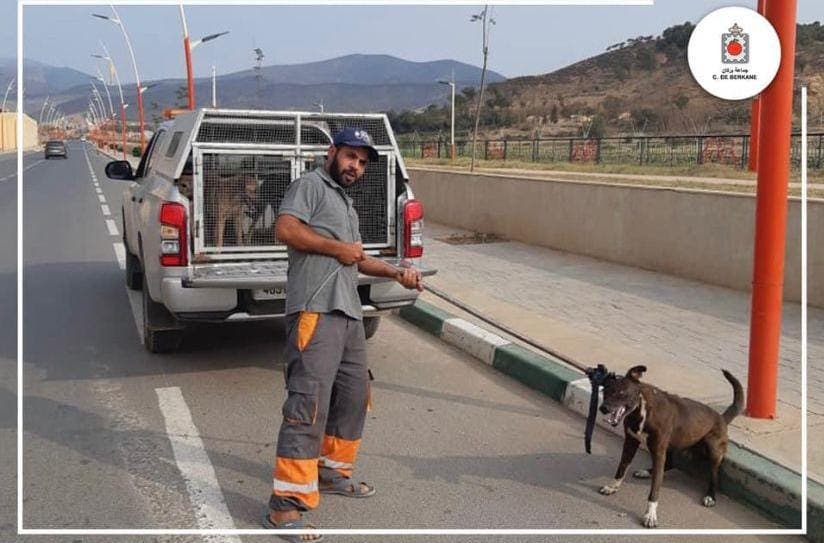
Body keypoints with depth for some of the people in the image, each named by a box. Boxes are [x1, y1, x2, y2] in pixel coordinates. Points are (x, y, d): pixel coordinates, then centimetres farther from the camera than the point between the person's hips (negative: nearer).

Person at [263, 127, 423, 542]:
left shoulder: (346, 203, 29)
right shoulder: (311, 185, 1)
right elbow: (286, 229, -15)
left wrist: (397, 273, 17)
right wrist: (337, 248, -9)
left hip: (349, 313, 10)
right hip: (315, 311, -10)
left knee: (354, 395, 15)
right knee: (309, 403, -14)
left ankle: (332, 471, 32)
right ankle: (286, 505, -12)